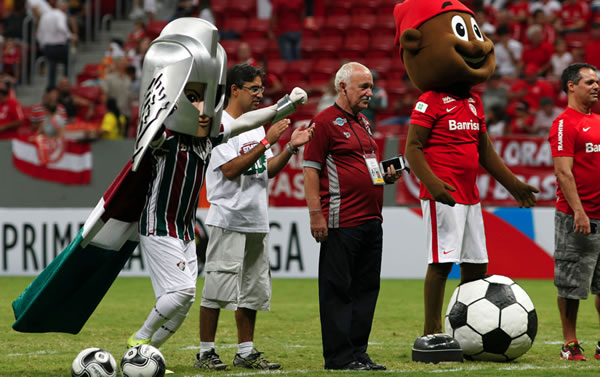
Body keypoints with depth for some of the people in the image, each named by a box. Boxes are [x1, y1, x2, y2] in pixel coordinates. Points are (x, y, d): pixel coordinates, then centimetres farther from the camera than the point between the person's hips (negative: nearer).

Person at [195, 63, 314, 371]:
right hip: (228, 221, -8)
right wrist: (267, 141, -21)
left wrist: (291, 148, 2)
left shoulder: (256, 125, 16)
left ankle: (246, 352, 13)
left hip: (257, 222, 8)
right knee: (217, 289, -7)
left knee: (253, 290, 8)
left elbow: (268, 170, 17)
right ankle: (206, 353, -2)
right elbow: (231, 169, -19)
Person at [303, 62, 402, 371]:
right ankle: (340, 356, -2)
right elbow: (310, 169, -11)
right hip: (341, 222, -9)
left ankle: (358, 352, 14)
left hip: (371, 220, 9)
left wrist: (387, 176, 10)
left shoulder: (363, 123, 19)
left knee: (366, 288, 9)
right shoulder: (325, 122, -7)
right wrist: (316, 214, -17)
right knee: (338, 289, -4)